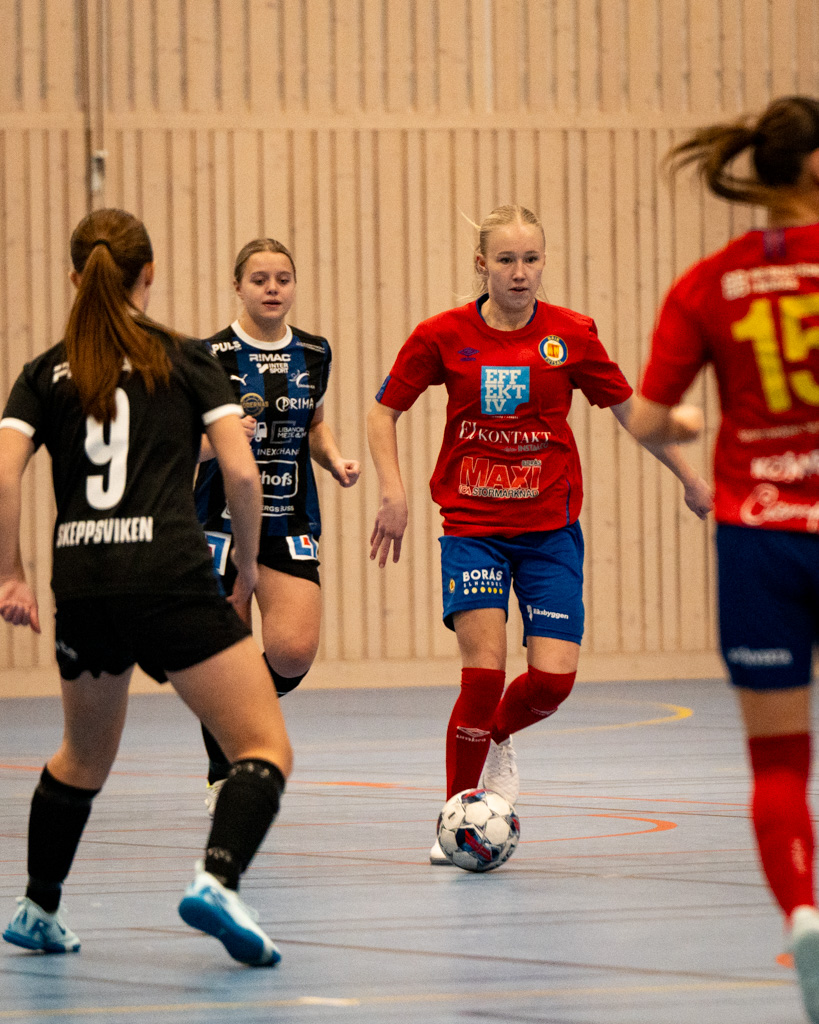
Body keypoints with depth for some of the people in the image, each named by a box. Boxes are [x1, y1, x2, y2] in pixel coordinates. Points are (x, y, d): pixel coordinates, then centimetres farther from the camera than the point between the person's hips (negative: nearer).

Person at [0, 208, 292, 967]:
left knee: (85, 754, 28)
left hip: (81, 587, 5)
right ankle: (218, 880, -28)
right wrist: (248, 565, 9)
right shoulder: (187, 361, 7)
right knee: (266, 747, -4)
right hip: (171, 583, -4)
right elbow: (241, 472, -3)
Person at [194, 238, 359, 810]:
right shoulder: (210, 356, -8)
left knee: (295, 651, -14)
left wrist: (335, 459, 3)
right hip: (223, 520, -3)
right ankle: (223, 776, 19)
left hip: (290, 524, 3)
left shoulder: (314, 354, 6)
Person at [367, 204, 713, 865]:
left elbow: (628, 408, 9)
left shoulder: (571, 335, -4)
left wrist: (689, 479, 13)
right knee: (485, 668, -16)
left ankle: (495, 737, 27)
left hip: (550, 529, 1)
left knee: (554, 678, -8)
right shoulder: (444, 336, -6)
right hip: (472, 526, -1)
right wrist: (393, 490, -5)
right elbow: (384, 412, 6)